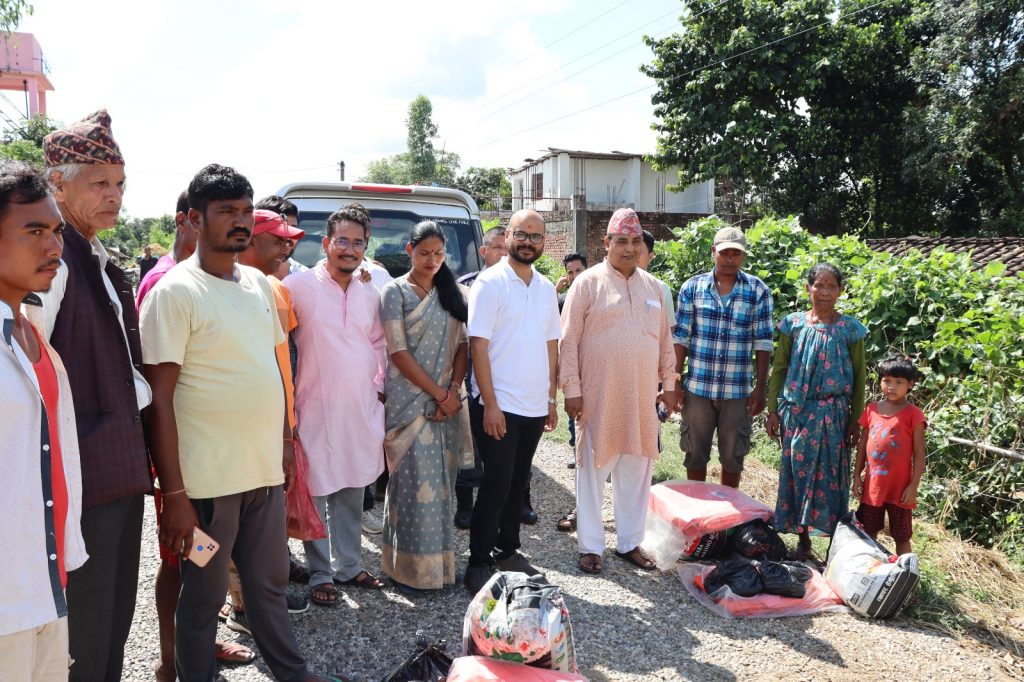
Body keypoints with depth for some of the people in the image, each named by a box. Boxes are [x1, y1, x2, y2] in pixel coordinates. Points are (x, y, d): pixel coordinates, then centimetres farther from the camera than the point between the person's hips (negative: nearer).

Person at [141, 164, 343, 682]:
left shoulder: (258, 283, 9)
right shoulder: (174, 293, -11)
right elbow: (159, 399, -13)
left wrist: (285, 437, 14)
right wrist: (173, 493, -15)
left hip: (265, 470, 6)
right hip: (207, 479, -6)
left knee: (270, 581, 19)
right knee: (203, 597, 10)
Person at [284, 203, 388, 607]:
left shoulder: (370, 292, 9)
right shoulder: (299, 286, -9)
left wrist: (379, 384, 12)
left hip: (362, 408, 5)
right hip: (317, 408, -5)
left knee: (352, 492, 15)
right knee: (317, 493, 4)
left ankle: (348, 566, 29)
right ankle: (320, 575, 19)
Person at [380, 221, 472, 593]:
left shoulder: (453, 293, 12)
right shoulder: (395, 291, -3)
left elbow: (462, 346, 9)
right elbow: (399, 353, -9)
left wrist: (454, 390, -7)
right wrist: (439, 394, -11)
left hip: (448, 401, 5)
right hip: (409, 401, -4)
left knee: (441, 482, 9)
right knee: (416, 482, -4)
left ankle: (439, 560, 21)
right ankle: (414, 566, 9)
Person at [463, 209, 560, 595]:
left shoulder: (546, 288, 11)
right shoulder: (490, 283, -9)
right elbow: (478, 346, -13)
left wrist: (552, 398, 12)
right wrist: (490, 404, -17)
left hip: (534, 406, 6)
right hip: (498, 405, -6)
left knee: (516, 484, 15)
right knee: (496, 486, -2)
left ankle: (507, 551, 30)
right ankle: (478, 564, 12)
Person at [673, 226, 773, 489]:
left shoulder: (758, 291, 0)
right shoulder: (692, 287, 1)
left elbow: (763, 343, 0)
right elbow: (680, 338, 2)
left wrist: (761, 387, -4)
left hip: (738, 391, 0)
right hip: (697, 388, 1)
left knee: (732, 456, 10)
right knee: (695, 453, 11)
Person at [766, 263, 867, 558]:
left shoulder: (849, 329, 0)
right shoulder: (794, 323, 2)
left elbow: (858, 377, 4)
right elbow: (779, 368, 5)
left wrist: (855, 420, 1)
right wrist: (773, 410, 1)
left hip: (832, 413, -1)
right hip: (797, 411, 1)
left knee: (830, 475, 3)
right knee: (796, 471, 6)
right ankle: (803, 539, 19)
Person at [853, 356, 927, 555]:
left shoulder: (913, 414, -8)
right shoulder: (872, 410, 4)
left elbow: (919, 453, -8)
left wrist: (914, 486, -11)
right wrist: (857, 475, 8)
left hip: (900, 487, -4)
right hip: (872, 485, 4)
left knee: (902, 537, 8)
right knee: (869, 532, 15)